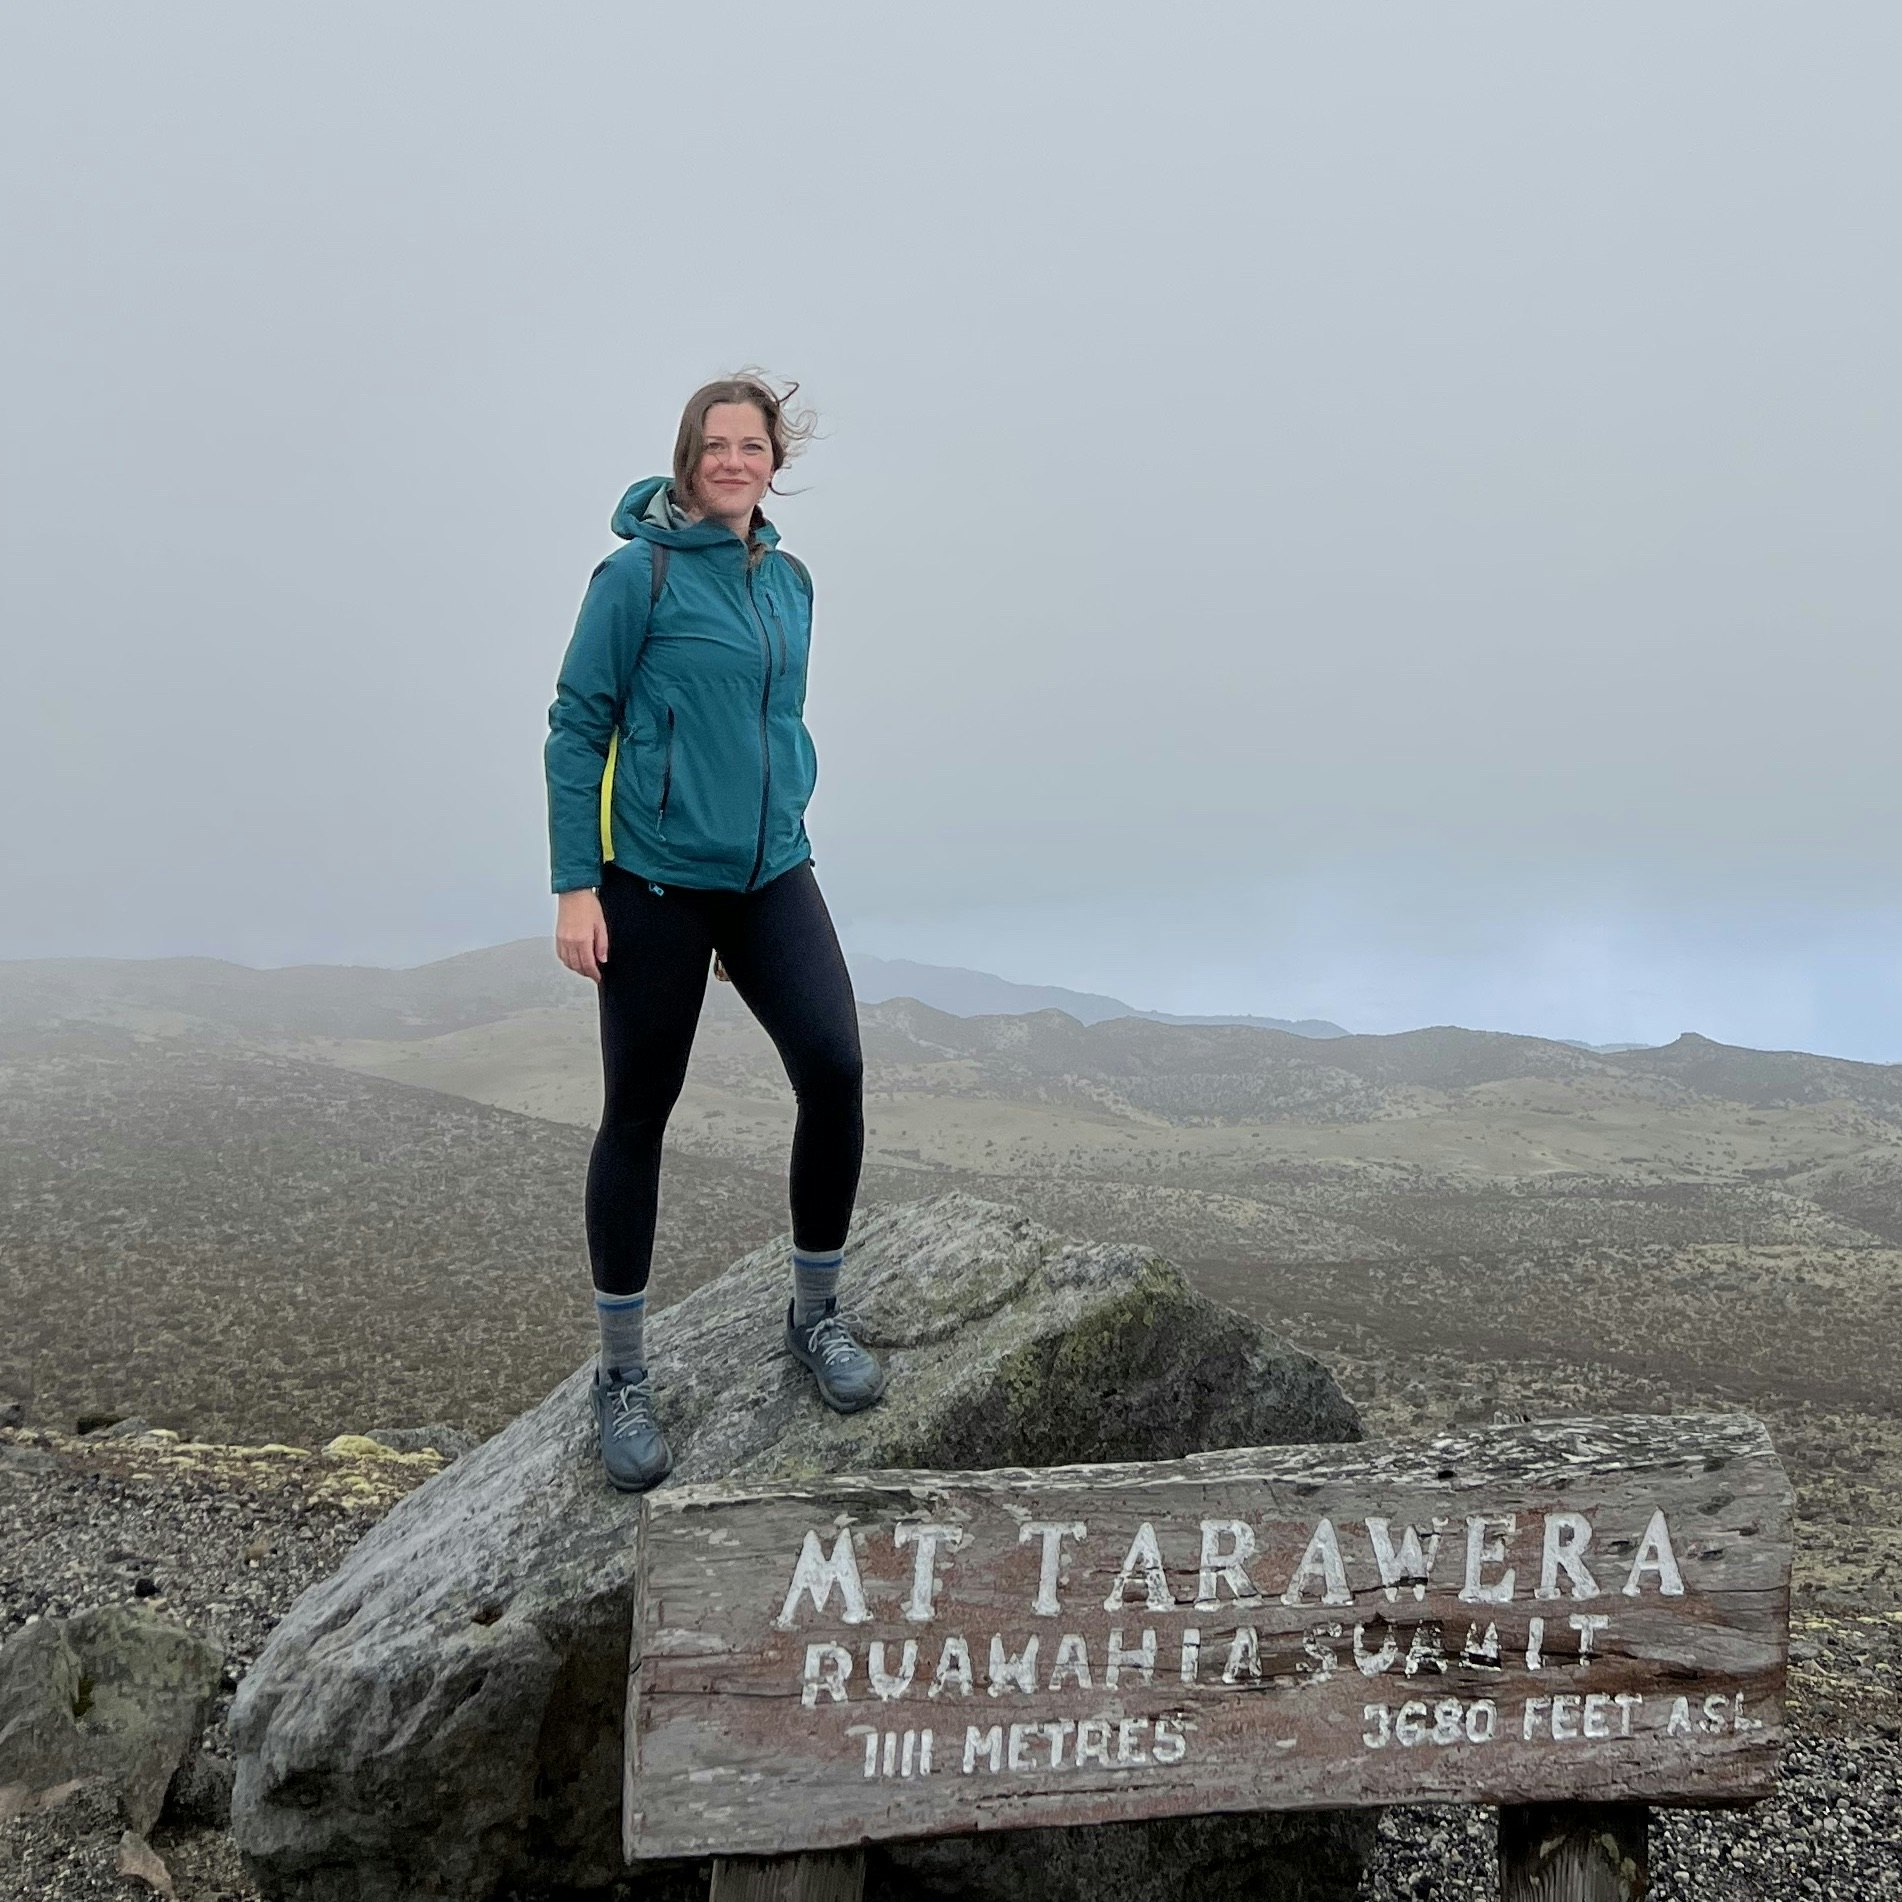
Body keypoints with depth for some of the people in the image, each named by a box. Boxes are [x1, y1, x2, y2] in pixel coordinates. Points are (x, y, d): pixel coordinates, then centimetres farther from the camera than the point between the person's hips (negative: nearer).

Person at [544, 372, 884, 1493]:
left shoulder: (790, 581, 11)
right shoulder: (640, 576, -6)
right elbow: (576, 728, -6)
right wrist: (575, 886, -11)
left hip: (770, 874, 5)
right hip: (654, 881, -4)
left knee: (835, 1066, -12)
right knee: (638, 1113, 3)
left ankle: (817, 1313, 11)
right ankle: (624, 1377, 17)